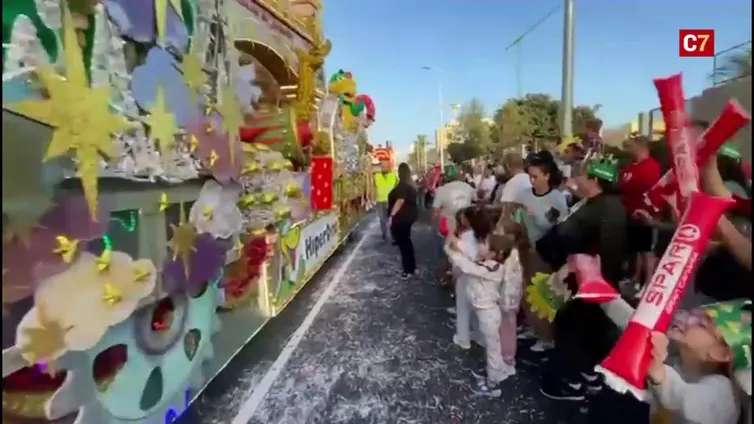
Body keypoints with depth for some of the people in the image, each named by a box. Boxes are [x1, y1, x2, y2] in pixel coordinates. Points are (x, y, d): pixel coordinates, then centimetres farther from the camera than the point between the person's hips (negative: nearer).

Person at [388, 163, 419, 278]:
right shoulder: (410, 184, 12)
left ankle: (409, 270, 1)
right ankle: (412, 266, 27)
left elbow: (400, 200, -29)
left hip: (401, 217, -10)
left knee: (402, 242, -3)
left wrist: (392, 215, -30)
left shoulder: (402, 185, -19)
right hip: (409, 215, 10)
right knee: (406, 240, 19)